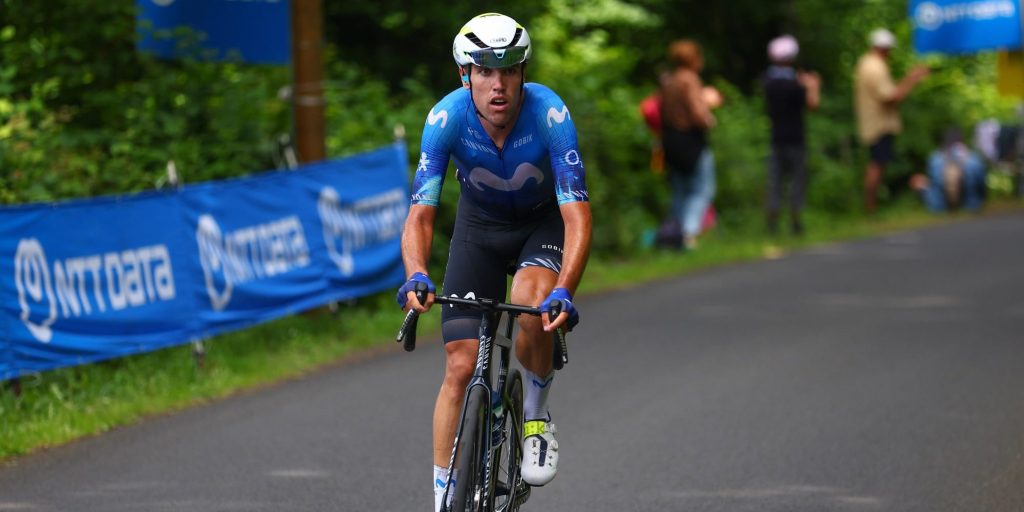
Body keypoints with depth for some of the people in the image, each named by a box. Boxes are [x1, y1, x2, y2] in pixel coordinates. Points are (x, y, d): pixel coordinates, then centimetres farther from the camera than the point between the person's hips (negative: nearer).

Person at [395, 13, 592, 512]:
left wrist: (563, 292, -51)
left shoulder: (549, 114, -32)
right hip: (479, 225, 2)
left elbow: (577, 217, -37)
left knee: (531, 303, -33)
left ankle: (536, 419, -6)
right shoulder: (447, 118, -28)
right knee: (460, 366, -8)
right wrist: (416, 276, -50)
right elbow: (420, 213, -30)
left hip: (544, 222, -2)